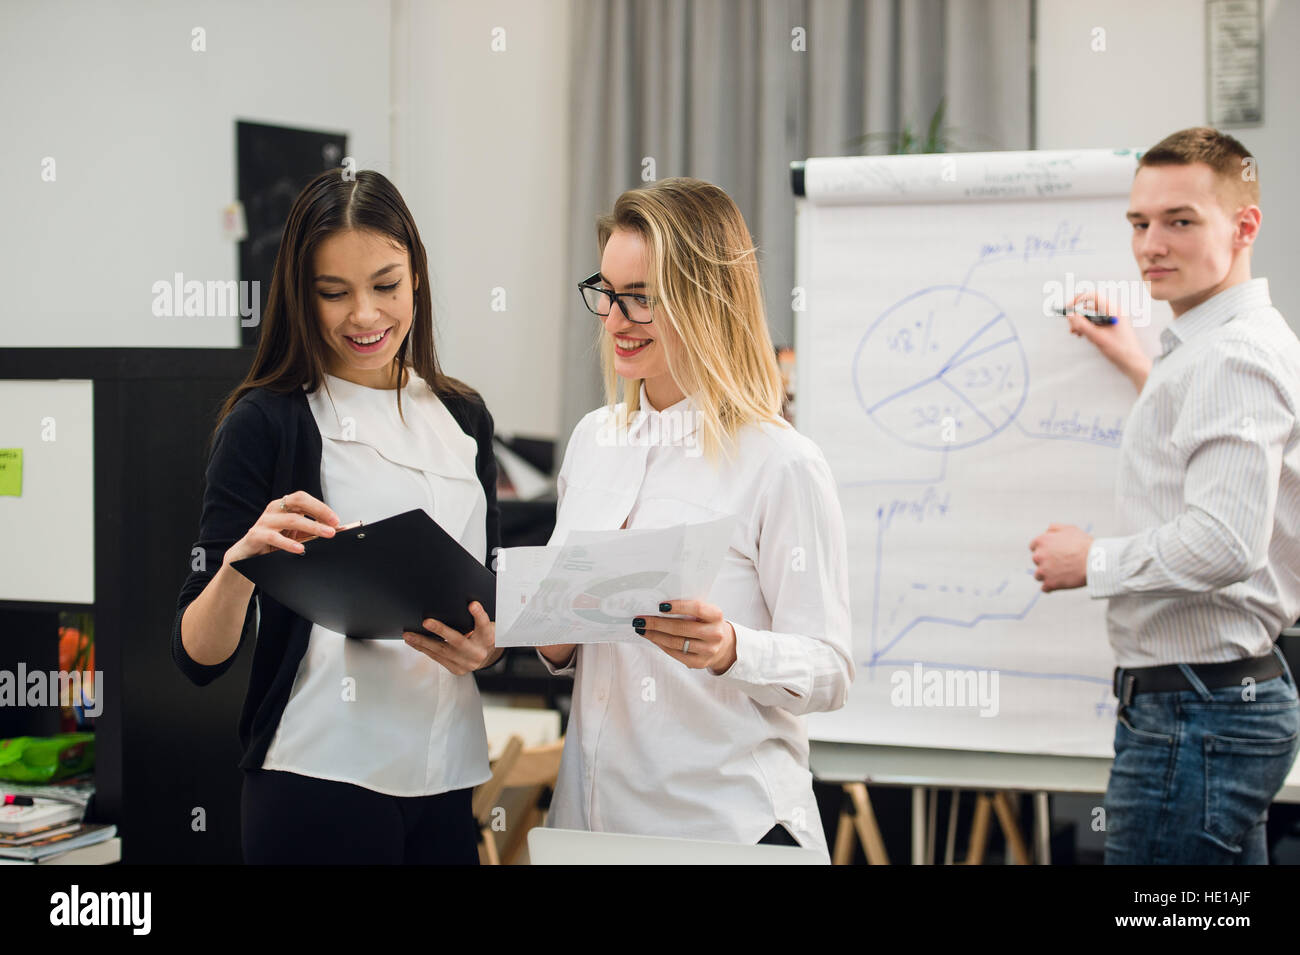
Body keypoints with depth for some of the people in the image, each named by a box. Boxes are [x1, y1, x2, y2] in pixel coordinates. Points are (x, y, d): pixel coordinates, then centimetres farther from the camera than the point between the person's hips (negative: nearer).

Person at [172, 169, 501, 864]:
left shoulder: (463, 416, 10)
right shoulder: (266, 422, -5)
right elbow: (199, 656, -9)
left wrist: (489, 643, -4)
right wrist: (240, 562, -28)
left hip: (452, 775, 5)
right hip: (320, 778, -5)